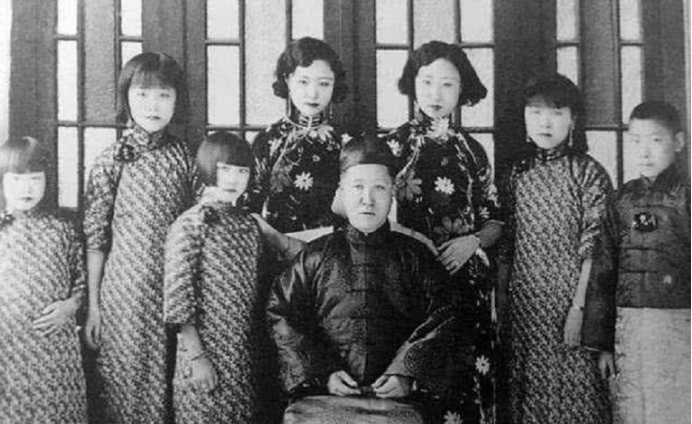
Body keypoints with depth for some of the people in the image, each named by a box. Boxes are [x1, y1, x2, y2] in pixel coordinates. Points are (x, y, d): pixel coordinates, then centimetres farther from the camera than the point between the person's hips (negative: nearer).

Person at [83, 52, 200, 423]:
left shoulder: (182, 156, 3)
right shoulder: (111, 159, -4)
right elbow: (94, 236, -2)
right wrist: (92, 305, -2)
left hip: (176, 288, 2)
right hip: (125, 290, -2)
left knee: (172, 383, 8)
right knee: (126, 382, 4)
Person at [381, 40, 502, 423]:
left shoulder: (472, 151, 12)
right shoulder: (392, 146, 3)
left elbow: (494, 222, 15)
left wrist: (473, 241, -5)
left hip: (467, 278, 3)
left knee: (468, 375, 0)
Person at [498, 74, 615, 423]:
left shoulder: (588, 173, -5)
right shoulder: (518, 173, 7)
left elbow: (594, 249, -9)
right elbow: (508, 244, 10)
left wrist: (579, 309, -14)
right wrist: (502, 295, 4)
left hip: (568, 298, -4)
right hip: (523, 302, 4)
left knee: (573, 390, 0)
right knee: (526, 391, 10)